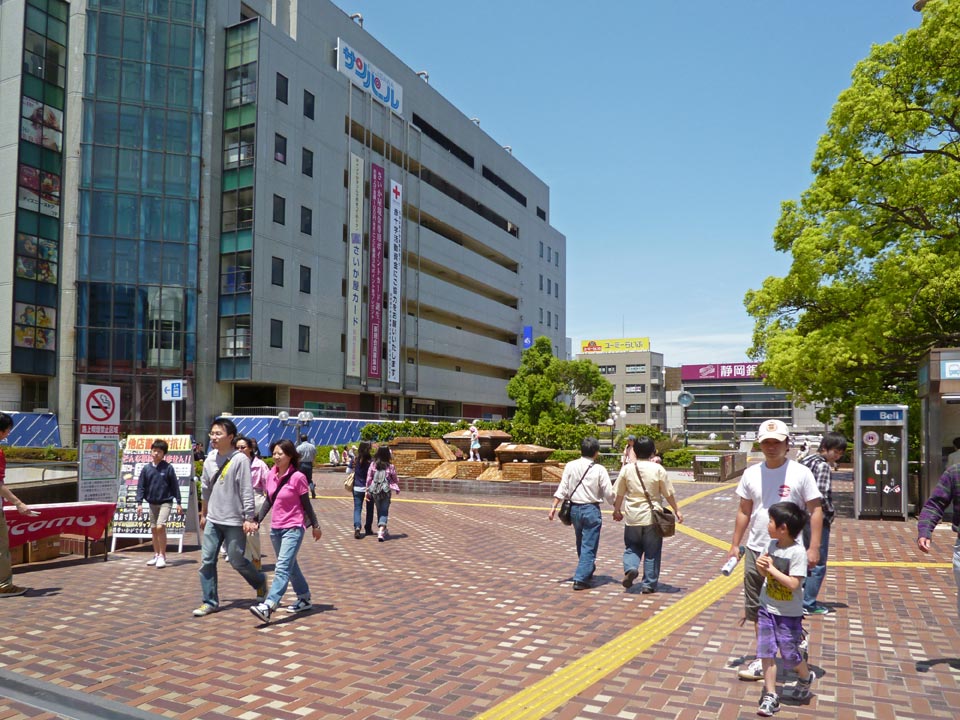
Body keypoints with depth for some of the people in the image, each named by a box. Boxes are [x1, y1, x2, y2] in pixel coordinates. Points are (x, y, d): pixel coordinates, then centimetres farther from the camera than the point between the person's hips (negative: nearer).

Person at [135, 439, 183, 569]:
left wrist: (178, 503, -2)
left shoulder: (168, 468, -6)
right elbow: (141, 486, 6)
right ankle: (156, 555, 24)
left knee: (160, 527, -17)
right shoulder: (146, 469, 2)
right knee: (154, 529, 11)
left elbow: (175, 485, -2)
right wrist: (139, 503, -1)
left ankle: (162, 556, -6)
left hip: (165, 502, -4)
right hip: (152, 503, 5)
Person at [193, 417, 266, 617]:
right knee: (206, 560, 2)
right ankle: (210, 601, 12)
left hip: (234, 521, -6)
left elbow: (247, 491, -14)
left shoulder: (239, 460, -13)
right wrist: (203, 514, 21)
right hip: (213, 520, 6)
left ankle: (260, 582, 27)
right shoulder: (209, 460, 6)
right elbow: (205, 489, 17)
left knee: (237, 560, 1)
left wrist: (249, 518, -16)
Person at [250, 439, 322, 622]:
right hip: (275, 528, 7)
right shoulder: (271, 475, 4)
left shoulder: (297, 477, -13)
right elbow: (268, 501, 13)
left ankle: (268, 606, -25)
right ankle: (304, 599, 30)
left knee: (282, 568, -16)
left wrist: (315, 526, -1)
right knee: (290, 566, 17)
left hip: (293, 528, -7)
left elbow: (306, 504, -6)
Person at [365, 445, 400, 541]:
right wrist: (397, 489, 21)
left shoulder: (373, 464, -5)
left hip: (375, 491, 2)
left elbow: (369, 478, -1)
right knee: (384, 512, 1)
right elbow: (395, 479, 3)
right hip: (386, 491, -2)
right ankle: (381, 531, -16)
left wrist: (368, 491, 9)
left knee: (379, 511, 18)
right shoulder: (390, 466, -8)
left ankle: (382, 530, 30)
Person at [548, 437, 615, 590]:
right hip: (591, 509, -4)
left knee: (581, 543, 22)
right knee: (589, 546, 2)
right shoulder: (599, 469, -10)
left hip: (574, 509, 4)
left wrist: (554, 506, -1)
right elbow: (609, 494, -7)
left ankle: (587, 571, 40)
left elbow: (562, 488, -4)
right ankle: (581, 579, -4)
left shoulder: (570, 466, -2)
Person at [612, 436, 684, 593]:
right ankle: (649, 584, 13)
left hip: (632, 517, 1)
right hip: (652, 517, -1)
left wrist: (617, 510, 19)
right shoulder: (658, 469, -7)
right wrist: (676, 510, 12)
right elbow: (668, 493, -2)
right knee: (652, 552, 10)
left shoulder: (627, 469, -2)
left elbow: (619, 493, 4)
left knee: (632, 547, 18)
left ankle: (630, 569, -8)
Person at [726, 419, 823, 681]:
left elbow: (815, 510, -4)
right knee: (758, 610, 11)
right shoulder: (751, 473, 4)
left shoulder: (801, 473, -7)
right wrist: (735, 545, 11)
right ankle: (764, 659, 25)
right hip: (755, 551, 4)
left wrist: (814, 547, -10)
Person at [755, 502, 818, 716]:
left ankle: (806, 677, 40)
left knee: (790, 654, 9)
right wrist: (761, 565, -10)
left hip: (788, 614, -5)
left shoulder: (797, 552, -22)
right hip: (767, 609, 6)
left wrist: (771, 568, -24)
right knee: (766, 652, 3)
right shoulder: (771, 545, -1)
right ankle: (770, 695, 12)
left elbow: (793, 583, -27)